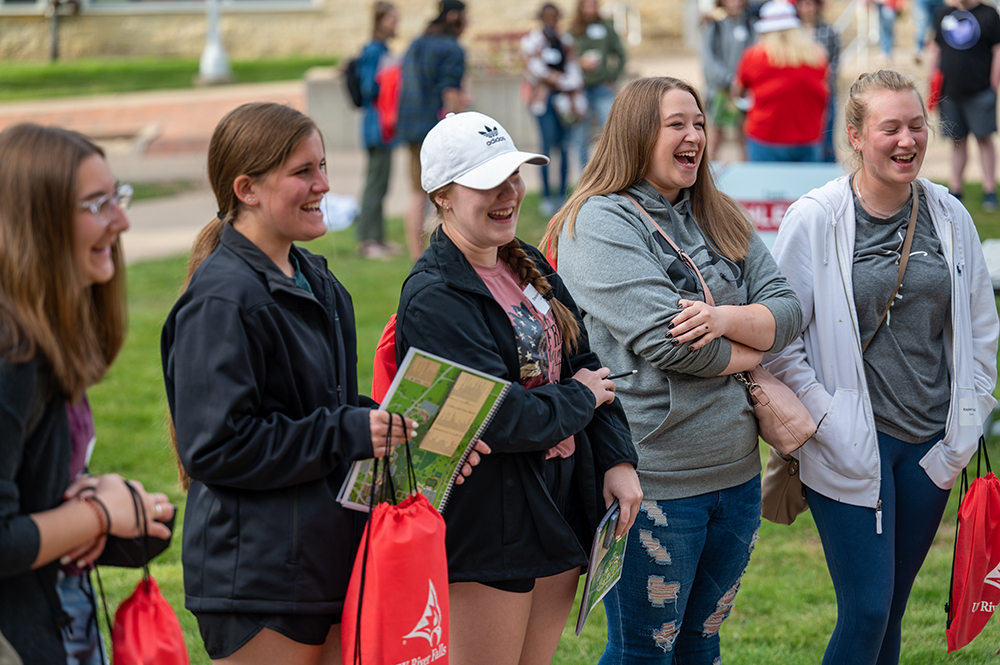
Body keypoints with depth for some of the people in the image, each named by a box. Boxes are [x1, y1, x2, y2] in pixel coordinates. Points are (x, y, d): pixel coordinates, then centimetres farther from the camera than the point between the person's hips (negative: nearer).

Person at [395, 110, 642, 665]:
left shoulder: (526, 265, 9)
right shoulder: (433, 300, -19)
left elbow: (584, 364, 12)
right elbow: (502, 420, -24)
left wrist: (618, 459, -1)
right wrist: (581, 400, -8)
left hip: (560, 509, 8)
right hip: (486, 530, -8)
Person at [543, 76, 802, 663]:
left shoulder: (721, 220, 13)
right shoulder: (598, 224, -10)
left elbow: (788, 309, 4)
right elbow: (662, 338, -20)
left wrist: (727, 317, -17)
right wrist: (750, 354, -6)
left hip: (736, 473, 7)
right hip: (652, 478, -7)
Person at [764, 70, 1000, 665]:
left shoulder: (950, 216, 5)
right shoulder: (814, 220, -9)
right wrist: (827, 422, -12)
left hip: (930, 444, 4)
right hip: (851, 447, -4)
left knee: (893, 606, 11)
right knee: (867, 610, -7)